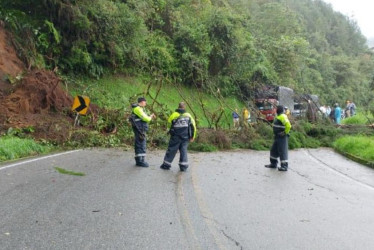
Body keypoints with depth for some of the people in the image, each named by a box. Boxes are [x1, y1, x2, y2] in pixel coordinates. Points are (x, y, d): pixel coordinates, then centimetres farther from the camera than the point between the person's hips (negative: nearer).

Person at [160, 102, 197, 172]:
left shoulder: (173, 115, -2)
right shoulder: (188, 116, 5)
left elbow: (169, 125, 5)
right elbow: (193, 126, 4)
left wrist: (170, 132, 24)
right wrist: (192, 137, 10)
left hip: (175, 137, -2)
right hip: (185, 137, 2)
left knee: (171, 150, 6)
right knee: (183, 150, 8)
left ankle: (166, 164, 12)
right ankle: (183, 166, 7)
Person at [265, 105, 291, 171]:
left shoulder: (282, 116, -17)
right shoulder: (278, 116, 14)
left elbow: (288, 125, -28)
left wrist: (285, 132, -18)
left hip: (282, 137, -11)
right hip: (277, 137, 11)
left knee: (283, 151, -6)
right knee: (274, 150, 17)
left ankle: (284, 166, 0)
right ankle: (273, 164, 28)